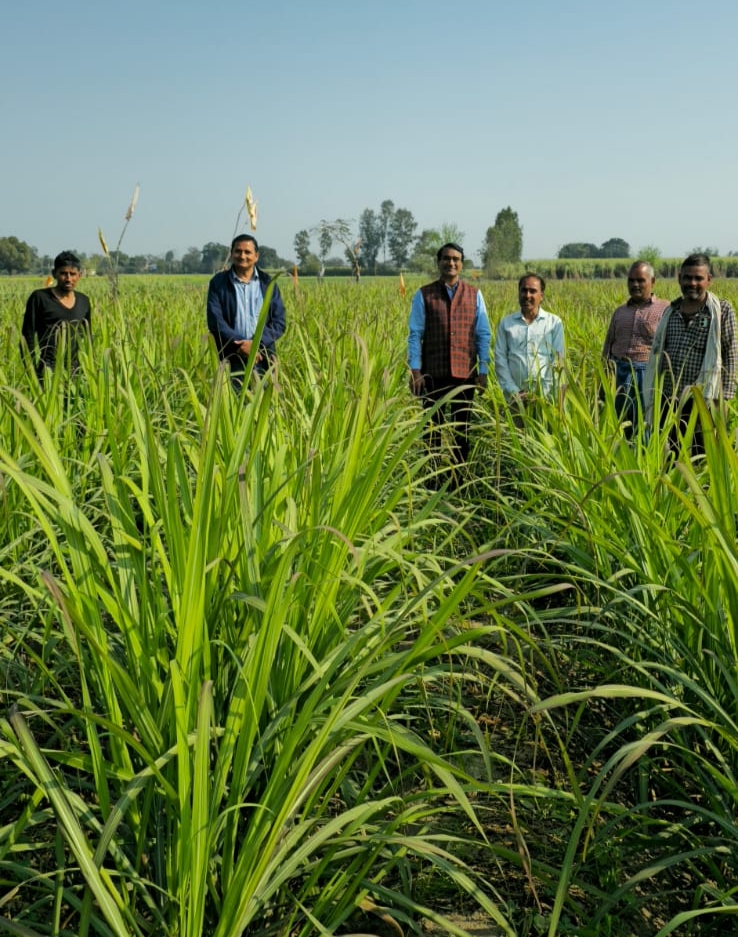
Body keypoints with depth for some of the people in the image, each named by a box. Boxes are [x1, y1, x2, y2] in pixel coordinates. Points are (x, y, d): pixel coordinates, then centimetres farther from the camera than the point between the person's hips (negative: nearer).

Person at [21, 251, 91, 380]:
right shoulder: (39, 298, 0)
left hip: (75, 370, 4)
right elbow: (27, 337, -1)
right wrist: (31, 370, -8)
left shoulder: (84, 301, 13)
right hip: (47, 370, -4)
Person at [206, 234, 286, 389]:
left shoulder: (268, 283, 10)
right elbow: (215, 321, -3)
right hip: (231, 359, -1)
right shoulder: (218, 283, 6)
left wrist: (256, 343, -12)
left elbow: (279, 322, 4)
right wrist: (241, 345, -15)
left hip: (263, 359, 2)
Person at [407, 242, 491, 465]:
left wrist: (483, 371, 1)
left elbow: (483, 335, 7)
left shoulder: (474, 295, 6)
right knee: (433, 427, 7)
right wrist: (415, 370, -9)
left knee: (462, 429, 10)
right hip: (433, 374, -1)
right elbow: (415, 335, 0)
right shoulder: (424, 295, 2)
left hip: (465, 374, 1)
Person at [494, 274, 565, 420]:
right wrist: (513, 391, -7)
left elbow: (558, 360, 2)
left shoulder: (554, 323, 8)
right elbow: (500, 359, 4)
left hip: (546, 395, -1)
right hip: (516, 397, 1)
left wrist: (542, 392, -8)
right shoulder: (506, 323, 10)